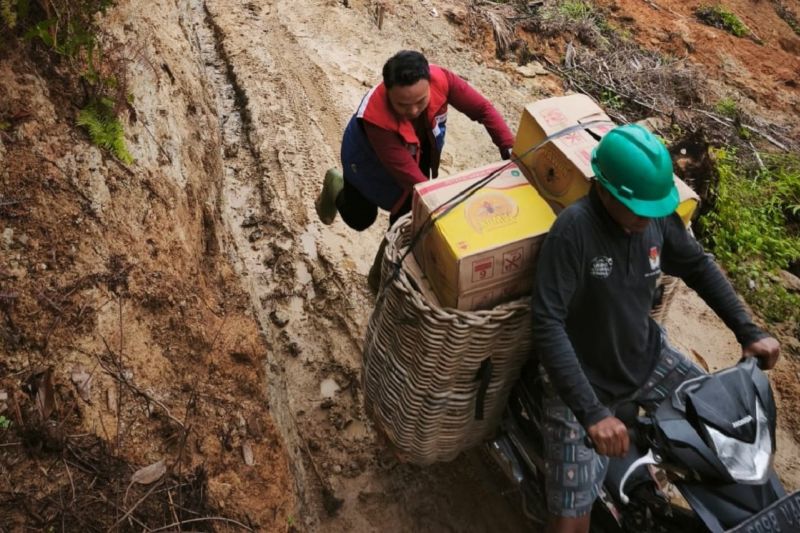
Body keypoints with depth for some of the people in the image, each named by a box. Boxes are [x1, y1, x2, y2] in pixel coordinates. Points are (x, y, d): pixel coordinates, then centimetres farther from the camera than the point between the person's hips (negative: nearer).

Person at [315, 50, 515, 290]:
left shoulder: (441, 79, -36)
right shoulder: (375, 118, -47)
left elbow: (482, 109, -24)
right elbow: (408, 173, -44)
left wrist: (510, 150, -33)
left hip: (419, 151, 4)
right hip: (369, 158, -3)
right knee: (359, 218, 13)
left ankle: (384, 271, 30)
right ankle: (337, 187, 46)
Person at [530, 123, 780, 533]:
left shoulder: (660, 219, -8)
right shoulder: (574, 229, -27)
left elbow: (699, 268, 12)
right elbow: (547, 325, -31)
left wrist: (747, 332, 4)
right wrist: (592, 413, -36)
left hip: (646, 358, 6)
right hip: (582, 379, -6)